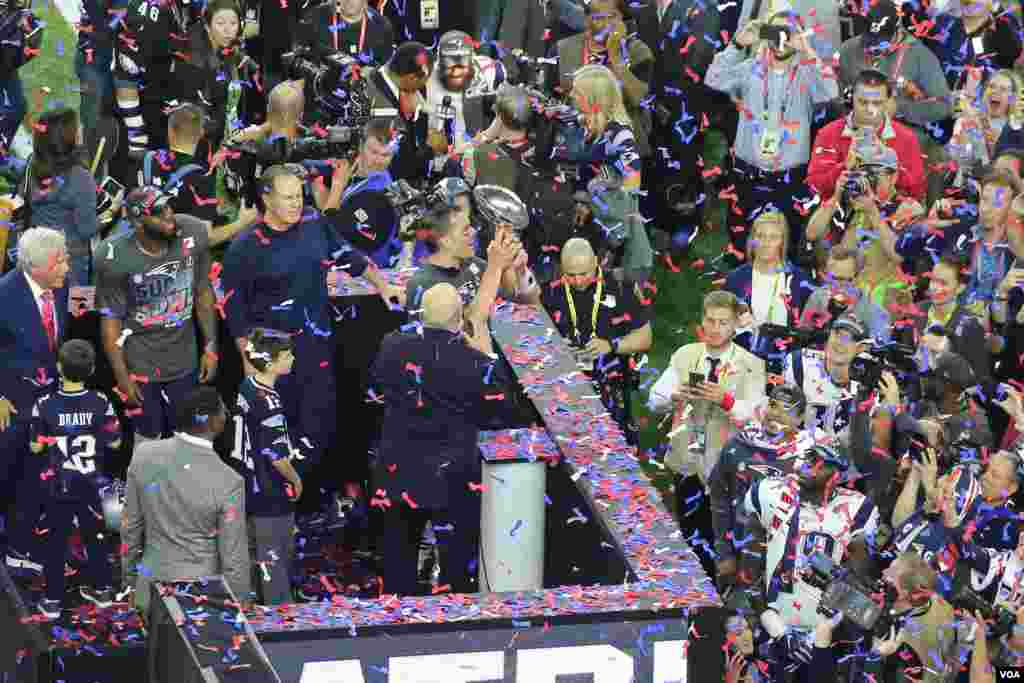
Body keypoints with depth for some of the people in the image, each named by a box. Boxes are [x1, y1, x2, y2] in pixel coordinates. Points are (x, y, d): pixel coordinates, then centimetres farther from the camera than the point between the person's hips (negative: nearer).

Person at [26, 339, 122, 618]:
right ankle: (101, 590, 32)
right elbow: (114, 443, -5)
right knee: (95, 536, 20)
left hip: (58, 486, -1)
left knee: (55, 542, 11)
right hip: (91, 484, 1)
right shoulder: (101, 403, -14)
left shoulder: (45, 405, -17)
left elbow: (36, 447, -9)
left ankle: (53, 600, 16)